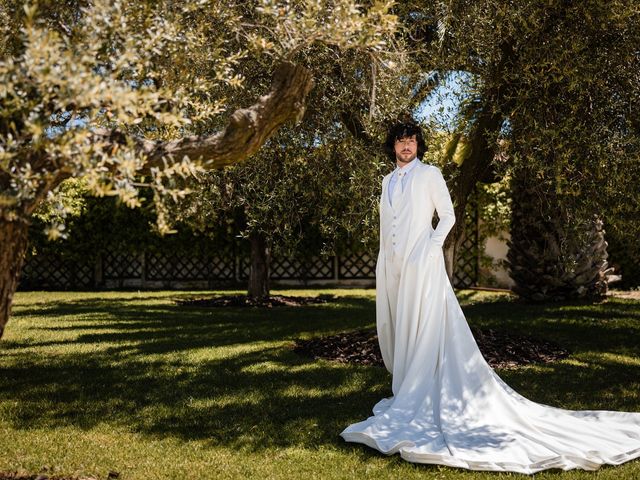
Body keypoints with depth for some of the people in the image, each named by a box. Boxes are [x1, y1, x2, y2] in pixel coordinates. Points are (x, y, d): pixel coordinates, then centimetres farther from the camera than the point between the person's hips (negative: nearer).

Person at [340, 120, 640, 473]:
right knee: (395, 330, 9)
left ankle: (417, 401, -5)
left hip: (420, 262, -7)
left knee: (421, 330, -8)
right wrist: (382, 261, 15)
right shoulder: (388, 181, 18)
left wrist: (432, 248, -13)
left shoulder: (429, 174, 0)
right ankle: (403, 393, 18)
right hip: (390, 265, 7)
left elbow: (448, 215, -2)